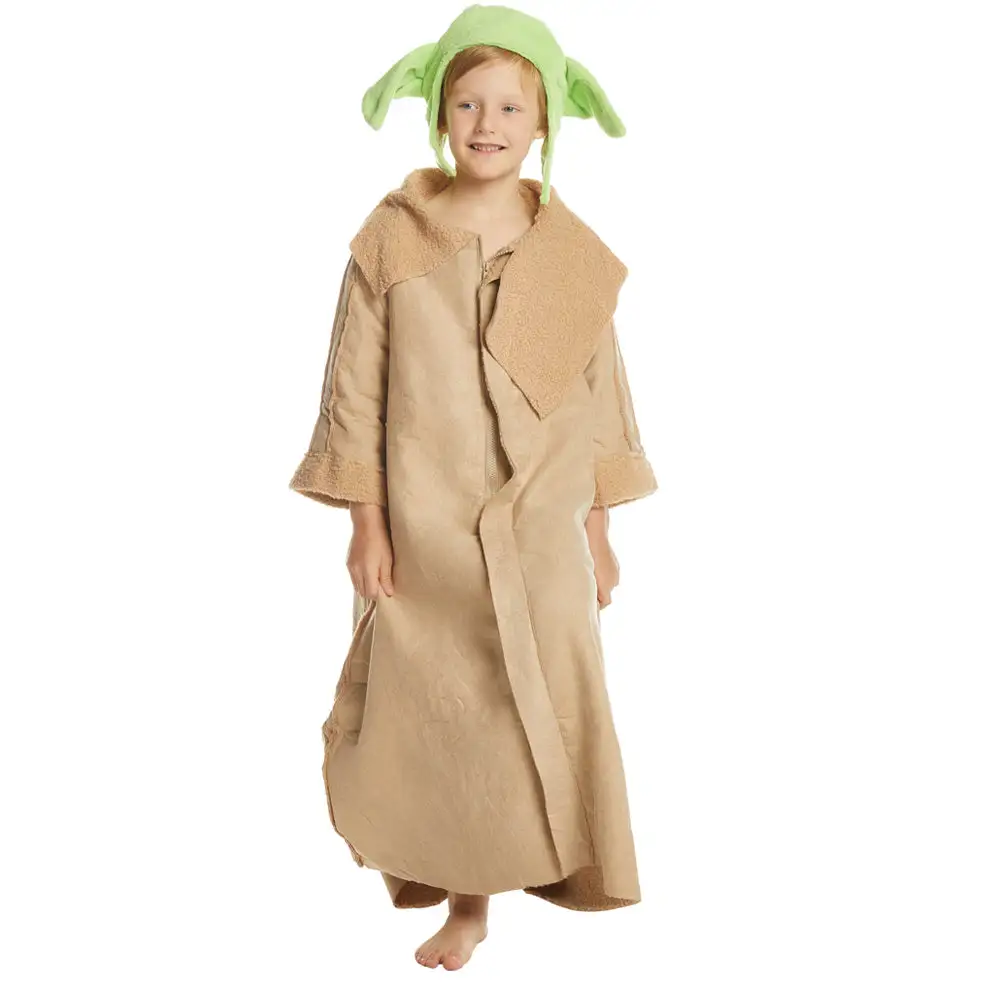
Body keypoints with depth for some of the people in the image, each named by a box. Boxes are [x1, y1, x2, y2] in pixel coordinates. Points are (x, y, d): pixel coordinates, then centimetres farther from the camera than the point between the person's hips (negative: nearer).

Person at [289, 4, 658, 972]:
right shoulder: (391, 238, -5)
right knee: (426, 705, 9)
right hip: (423, 523, -1)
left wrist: (599, 530, 6)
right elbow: (356, 388, -3)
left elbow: (598, 393, 5)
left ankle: (474, 890, 24)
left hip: (536, 528, 1)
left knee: (535, 713, 4)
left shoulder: (570, 254, -1)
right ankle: (432, 854, 34)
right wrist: (366, 524, -6)